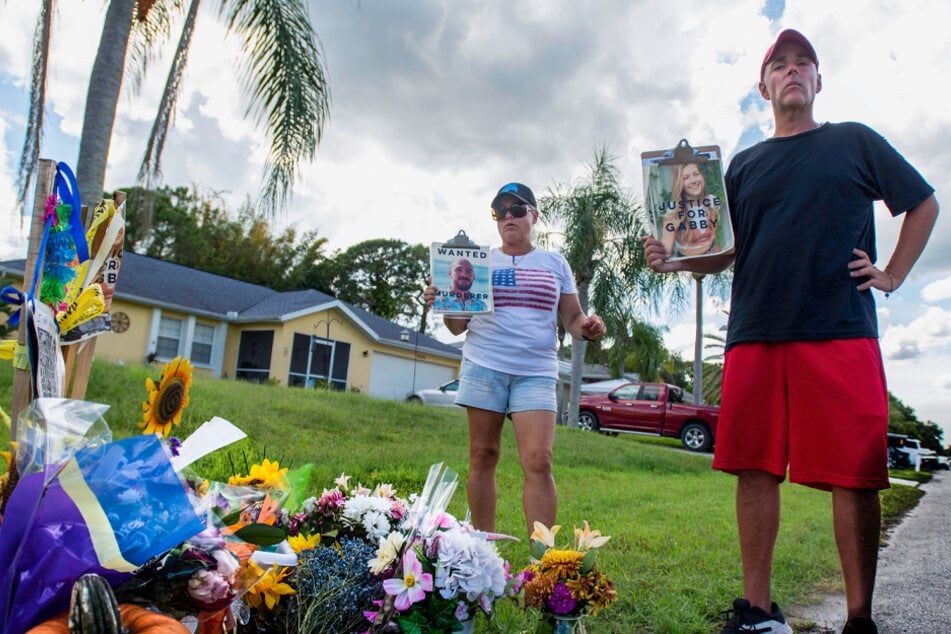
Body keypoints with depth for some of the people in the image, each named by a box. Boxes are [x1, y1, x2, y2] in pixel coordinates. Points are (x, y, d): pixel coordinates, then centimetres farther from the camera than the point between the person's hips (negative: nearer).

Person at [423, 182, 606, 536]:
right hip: (483, 367, 1)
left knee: (538, 461, -11)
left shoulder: (555, 264, 12)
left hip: (536, 373, 0)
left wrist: (588, 329, -11)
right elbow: (459, 324, 11)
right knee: (483, 455, 4)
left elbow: (573, 319, 12)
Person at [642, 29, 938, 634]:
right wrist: (675, 260, 2)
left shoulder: (855, 142, 14)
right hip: (754, 335, 3)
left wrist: (892, 275, 8)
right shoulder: (745, 165, 19)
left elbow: (924, 203, 21)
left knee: (854, 476, -4)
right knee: (755, 470, 2)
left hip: (840, 332, -2)